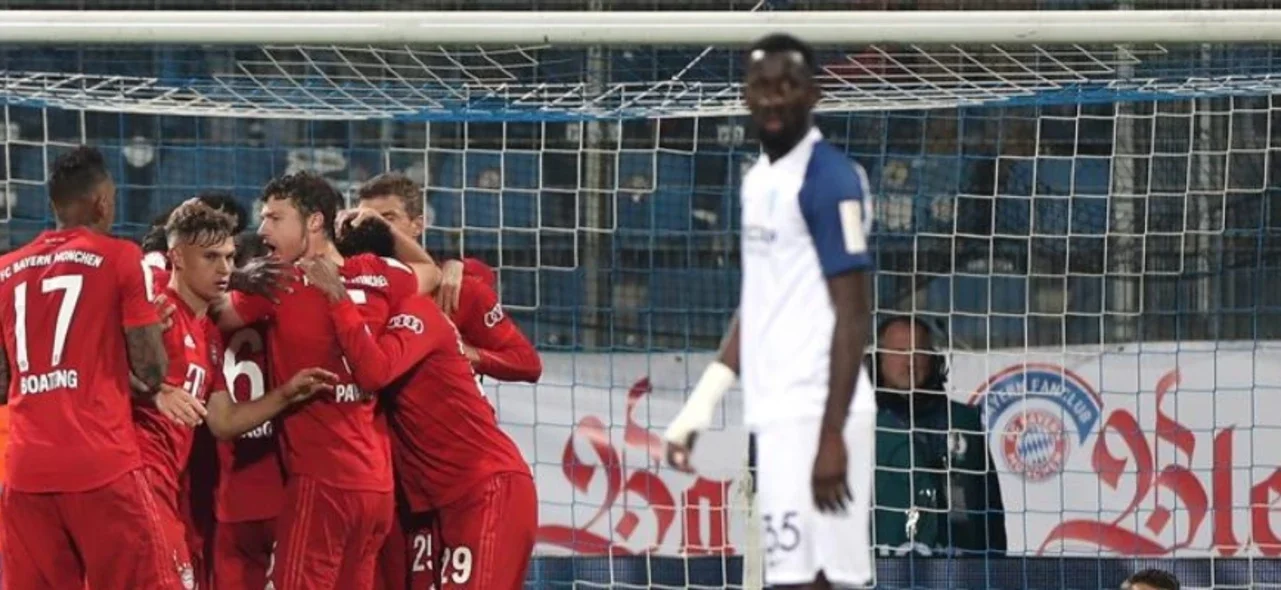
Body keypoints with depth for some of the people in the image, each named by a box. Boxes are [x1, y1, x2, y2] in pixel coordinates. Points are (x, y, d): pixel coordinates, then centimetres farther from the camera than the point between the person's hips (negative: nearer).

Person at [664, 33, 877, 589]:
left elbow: (853, 315, -14)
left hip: (816, 415, -9)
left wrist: (831, 435, -20)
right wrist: (700, 406, 17)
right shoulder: (758, 179, 16)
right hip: (777, 413, 9)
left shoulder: (829, 180, -10)